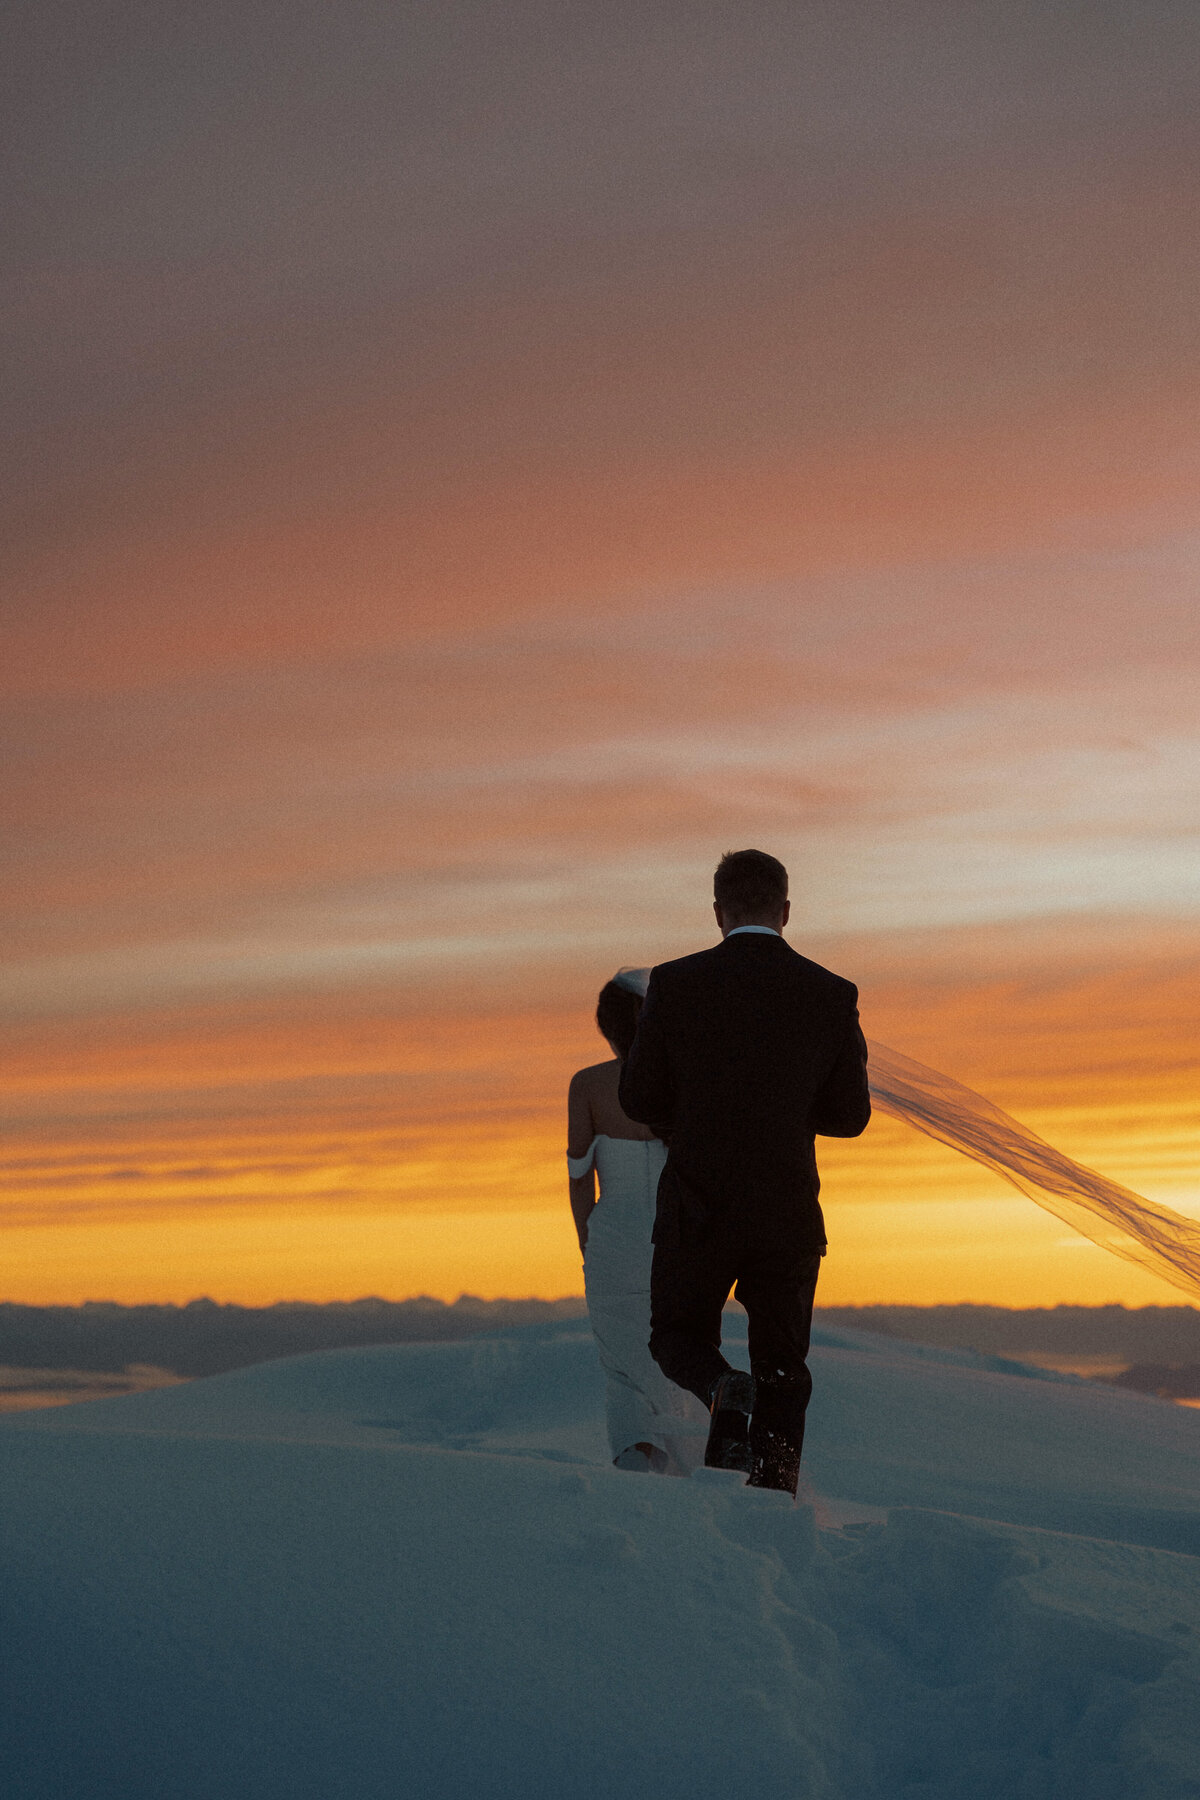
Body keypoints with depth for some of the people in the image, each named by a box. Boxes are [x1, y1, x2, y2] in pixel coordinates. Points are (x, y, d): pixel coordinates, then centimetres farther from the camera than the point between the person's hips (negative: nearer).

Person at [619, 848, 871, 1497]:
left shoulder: (675, 984, -5)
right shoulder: (832, 995, -1)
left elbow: (639, 1100, -1)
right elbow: (851, 1115, 4)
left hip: (697, 1207, -1)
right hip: (790, 1212, 1)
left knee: (679, 1338, 18)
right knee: (783, 1369, 14)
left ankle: (726, 1391, -14)